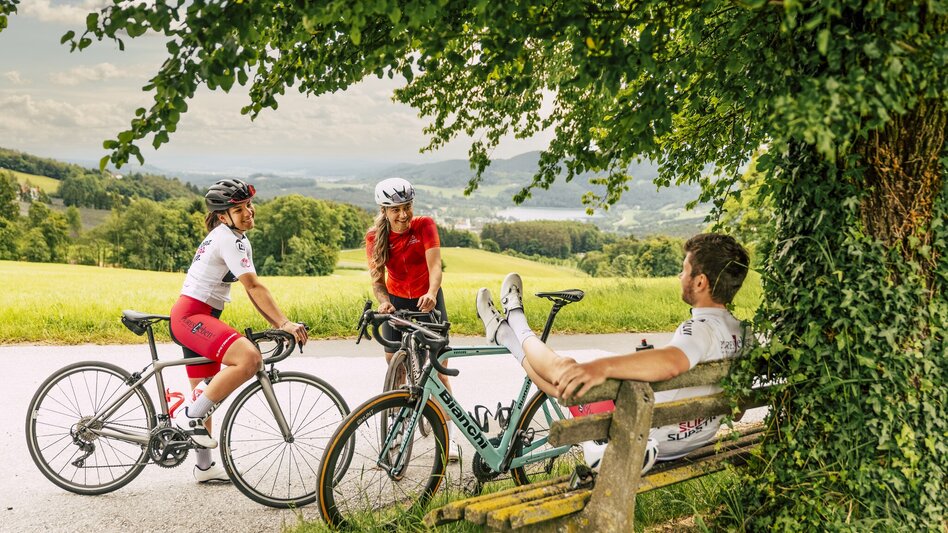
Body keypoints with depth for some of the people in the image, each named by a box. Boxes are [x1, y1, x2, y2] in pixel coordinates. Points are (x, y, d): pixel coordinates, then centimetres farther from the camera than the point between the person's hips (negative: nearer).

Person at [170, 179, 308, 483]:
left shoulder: (231, 237, 16)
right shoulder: (229, 238, -14)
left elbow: (251, 289, 14)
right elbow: (253, 287, -23)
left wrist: (278, 325, 7)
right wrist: (285, 323, -26)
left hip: (193, 318, 11)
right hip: (191, 317, -11)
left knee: (206, 394, 17)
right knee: (250, 359, -30)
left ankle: (204, 466, 28)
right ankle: (191, 416, -18)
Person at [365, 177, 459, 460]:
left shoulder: (425, 225, -19)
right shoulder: (375, 237, -14)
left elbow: (435, 264, -31)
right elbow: (377, 278, -17)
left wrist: (432, 293, -50)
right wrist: (383, 301, -39)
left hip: (428, 300, -2)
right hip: (397, 302, 2)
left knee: (438, 369, -5)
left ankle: (449, 436, -1)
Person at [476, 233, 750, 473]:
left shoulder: (701, 328, -26)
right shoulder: (738, 330, 1)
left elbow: (671, 362, -50)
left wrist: (601, 367, -60)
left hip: (645, 437, -8)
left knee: (564, 371, -2)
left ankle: (515, 320, 26)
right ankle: (503, 332, 35)